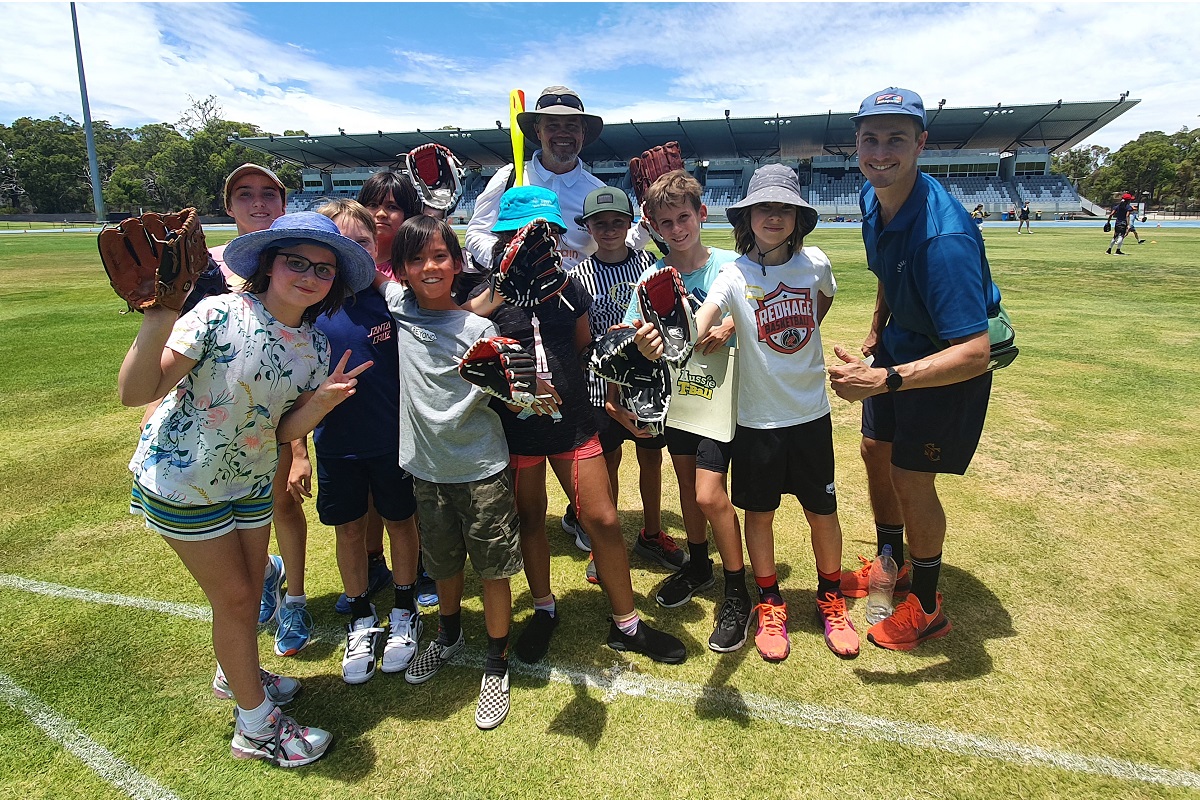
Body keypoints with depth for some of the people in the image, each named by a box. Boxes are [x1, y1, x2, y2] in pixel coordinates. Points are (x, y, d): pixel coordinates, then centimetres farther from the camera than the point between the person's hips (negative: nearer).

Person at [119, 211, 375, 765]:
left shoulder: (315, 348, -7)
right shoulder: (219, 315, -25)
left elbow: (285, 429, -3)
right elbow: (135, 392, -31)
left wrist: (324, 399, -21)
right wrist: (157, 320, -46)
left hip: (250, 480, 6)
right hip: (181, 479, -5)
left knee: (249, 589, 20)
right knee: (233, 597, 5)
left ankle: (236, 674, 51)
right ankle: (257, 727, 26)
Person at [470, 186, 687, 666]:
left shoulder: (568, 289, 5)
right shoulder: (485, 298, -6)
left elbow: (586, 350, 11)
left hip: (573, 422, 2)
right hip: (516, 427, -2)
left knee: (603, 520, 3)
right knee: (530, 519, 16)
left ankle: (627, 624, 22)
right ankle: (544, 609, 40)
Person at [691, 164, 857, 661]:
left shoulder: (814, 262, -4)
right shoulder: (734, 276, -13)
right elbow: (697, 329, -32)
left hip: (811, 412, 2)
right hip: (757, 417, -2)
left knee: (822, 510, 12)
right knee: (759, 511, 11)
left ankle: (831, 600, 36)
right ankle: (770, 604, 33)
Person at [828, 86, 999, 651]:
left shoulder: (943, 235, -36)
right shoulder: (871, 198, -10)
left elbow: (974, 353, -39)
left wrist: (886, 380, -45)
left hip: (951, 359, -8)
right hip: (899, 342, 8)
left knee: (911, 479, -3)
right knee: (875, 451, 17)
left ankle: (926, 608, 22)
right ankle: (891, 564, 41)